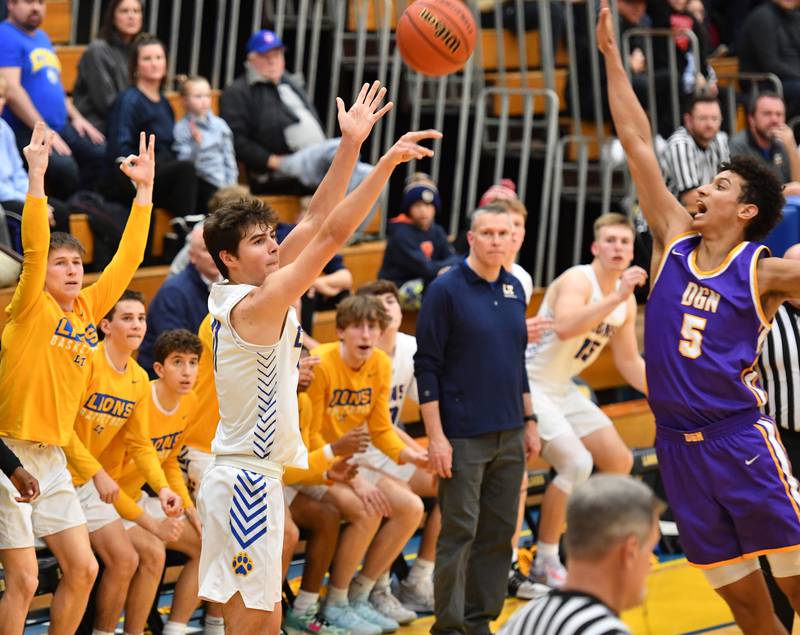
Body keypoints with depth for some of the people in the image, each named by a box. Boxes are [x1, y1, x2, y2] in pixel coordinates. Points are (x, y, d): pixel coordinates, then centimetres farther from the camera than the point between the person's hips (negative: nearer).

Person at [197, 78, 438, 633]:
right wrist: (387, 163, -21)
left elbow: (314, 224, 9)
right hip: (247, 479, -10)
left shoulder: (251, 296, 8)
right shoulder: (255, 307, -16)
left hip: (256, 477, 10)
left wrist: (350, 146, 5)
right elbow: (330, 235, -21)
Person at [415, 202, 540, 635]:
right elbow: (427, 366, -9)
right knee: (459, 532, -3)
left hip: (509, 436, 6)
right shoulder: (446, 290, -8)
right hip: (463, 437, -6)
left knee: (500, 531, 8)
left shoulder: (514, 290, 10)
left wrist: (529, 422, 15)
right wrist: (435, 436, -14)